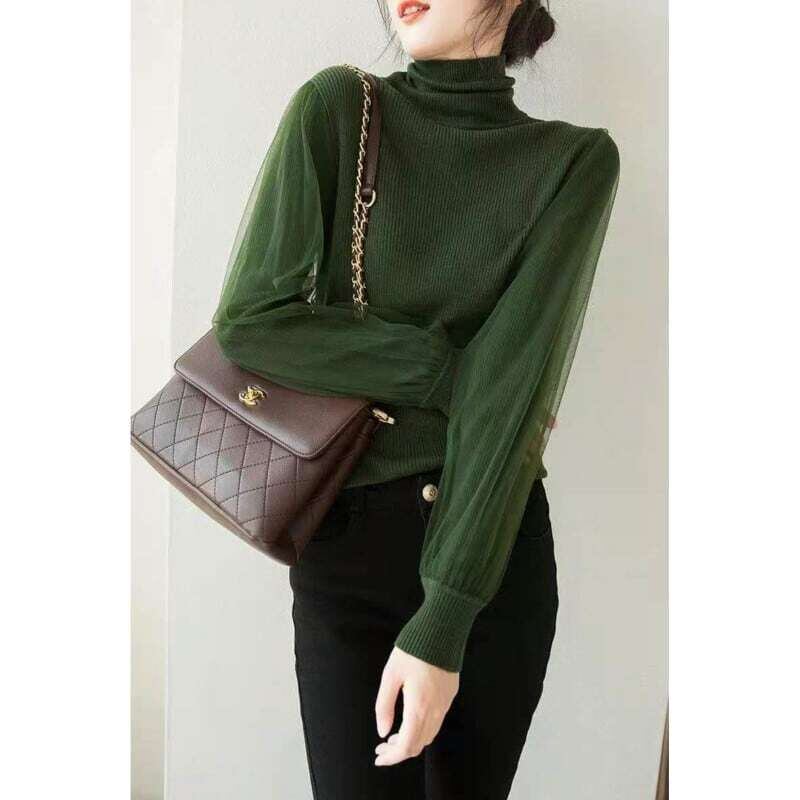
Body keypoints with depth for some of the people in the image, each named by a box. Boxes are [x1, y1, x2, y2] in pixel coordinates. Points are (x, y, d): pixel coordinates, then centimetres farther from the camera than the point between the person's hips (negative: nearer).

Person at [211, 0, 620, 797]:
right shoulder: (337, 107, -2)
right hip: (344, 550, 0)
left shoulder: (575, 160, -3)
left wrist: (442, 624, -19)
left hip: (496, 552, 1)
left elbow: (516, 390, -14)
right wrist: (448, 371, -15)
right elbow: (249, 322, -10)